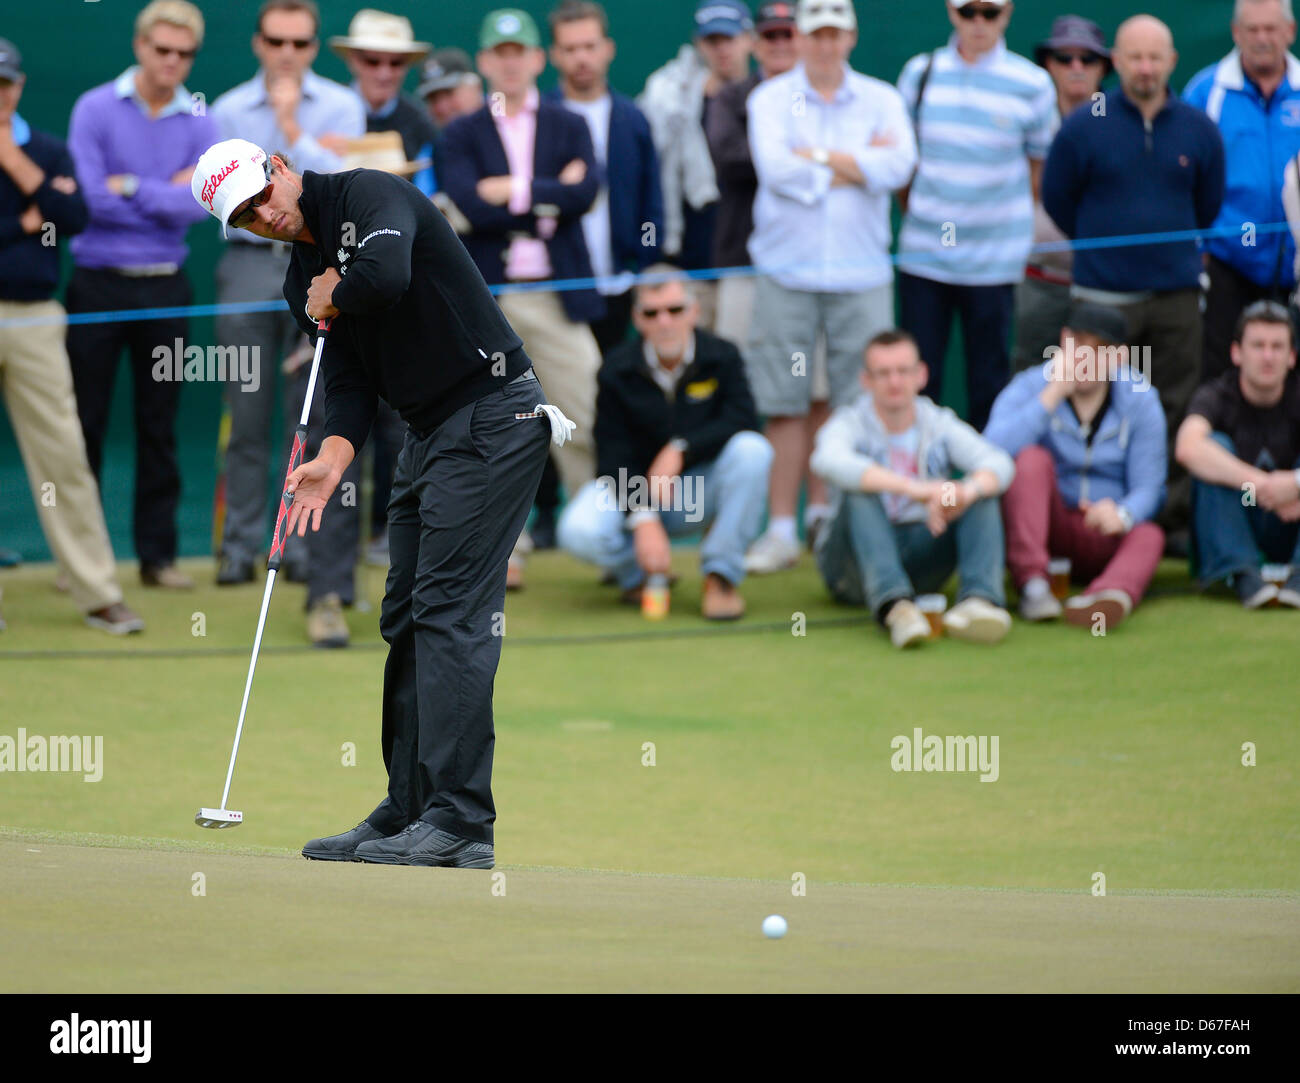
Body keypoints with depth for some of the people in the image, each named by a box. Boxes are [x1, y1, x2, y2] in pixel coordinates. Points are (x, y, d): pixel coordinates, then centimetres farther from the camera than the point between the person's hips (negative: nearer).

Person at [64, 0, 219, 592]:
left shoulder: (199, 124, 4)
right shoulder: (95, 109, -3)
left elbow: (194, 206, -9)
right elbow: (93, 198, -14)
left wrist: (131, 186, -12)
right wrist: (166, 195, -8)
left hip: (165, 287, 2)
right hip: (99, 283, -2)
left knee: (159, 426, 6)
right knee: (85, 425, 1)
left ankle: (158, 552, 12)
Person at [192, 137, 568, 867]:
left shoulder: (368, 197, -9)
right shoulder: (305, 281, 16)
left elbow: (386, 275, -30)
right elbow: (349, 380, 9)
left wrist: (331, 297, -8)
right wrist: (333, 457, -10)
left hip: (493, 417, -10)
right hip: (429, 437, 10)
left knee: (450, 610, -15)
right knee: (407, 618, 10)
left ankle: (461, 821, -18)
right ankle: (409, 813, 16)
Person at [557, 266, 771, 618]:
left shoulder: (722, 358, -8)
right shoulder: (618, 370, -10)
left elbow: (743, 421, -20)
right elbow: (613, 456, -13)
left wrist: (680, 451, -31)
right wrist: (643, 520, -28)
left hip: (702, 489, 1)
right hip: (633, 489, -1)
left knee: (752, 450, -29)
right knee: (578, 532, -31)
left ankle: (721, 575, -17)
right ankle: (639, 574, 5)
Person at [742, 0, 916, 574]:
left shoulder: (880, 100, 8)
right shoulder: (771, 98, 4)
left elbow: (897, 166, -10)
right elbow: (775, 170, -13)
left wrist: (817, 156, -10)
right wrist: (858, 164, -8)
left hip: (861, 274, 1)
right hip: (787, 272, -1)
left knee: (862, 401, -1)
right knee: (786, 404, -2)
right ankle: (782, 530, 1)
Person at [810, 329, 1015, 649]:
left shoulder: (940, 425, 4)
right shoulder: (850, 425, -6)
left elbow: (999, 464, -15)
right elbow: (830, 461, -32)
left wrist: (966, 492, -40)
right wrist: (914, 488, -45)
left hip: (922, 560, 3)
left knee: (983, 491, -17)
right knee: (860, 491, -30)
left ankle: (978, 599, -41)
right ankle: (894, 606, -53)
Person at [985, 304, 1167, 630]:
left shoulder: (1140, 402, 2)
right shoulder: (1029, 389, -2)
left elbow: (1148, 487, -6)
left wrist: (1122, 515, -30)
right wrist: (1053, 395, -24)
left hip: (1102, 541, 1)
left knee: (1149, 536, -31)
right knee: (1032, 458, -27)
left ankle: (1112, 595, -66)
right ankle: (1032, 587, -40)